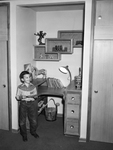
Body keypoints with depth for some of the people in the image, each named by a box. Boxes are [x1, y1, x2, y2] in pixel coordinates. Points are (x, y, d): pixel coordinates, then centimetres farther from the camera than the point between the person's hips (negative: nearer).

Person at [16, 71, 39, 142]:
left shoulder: (33, 87, 1)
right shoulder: (20, 87, -4)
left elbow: (36, 96, 5)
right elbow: (17, 97, -1)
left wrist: (34, 96, -17)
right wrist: (22, 97, -21)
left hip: (32, 103, 1)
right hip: (23, 104, -1)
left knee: (34, 120, 2)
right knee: (22, 121, 1)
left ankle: (33, 132, 31)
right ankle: (24, 134, 24)